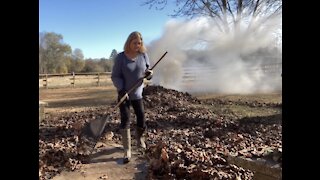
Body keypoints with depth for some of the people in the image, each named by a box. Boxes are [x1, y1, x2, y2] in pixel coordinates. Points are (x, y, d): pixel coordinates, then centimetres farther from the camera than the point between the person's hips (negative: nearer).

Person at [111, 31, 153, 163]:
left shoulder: (143, 55, -3)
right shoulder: (120, 57, -12)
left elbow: (148, 73, 4)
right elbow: (115, 76, -11)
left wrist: (149, 74, -21)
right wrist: (121, 90, -26)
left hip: (138, 94, 3)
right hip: (124, 94, -2)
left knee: (142, 121, 7)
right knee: (125, 121, -5)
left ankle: (139, 138, 38)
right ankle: (127, 151, 5)